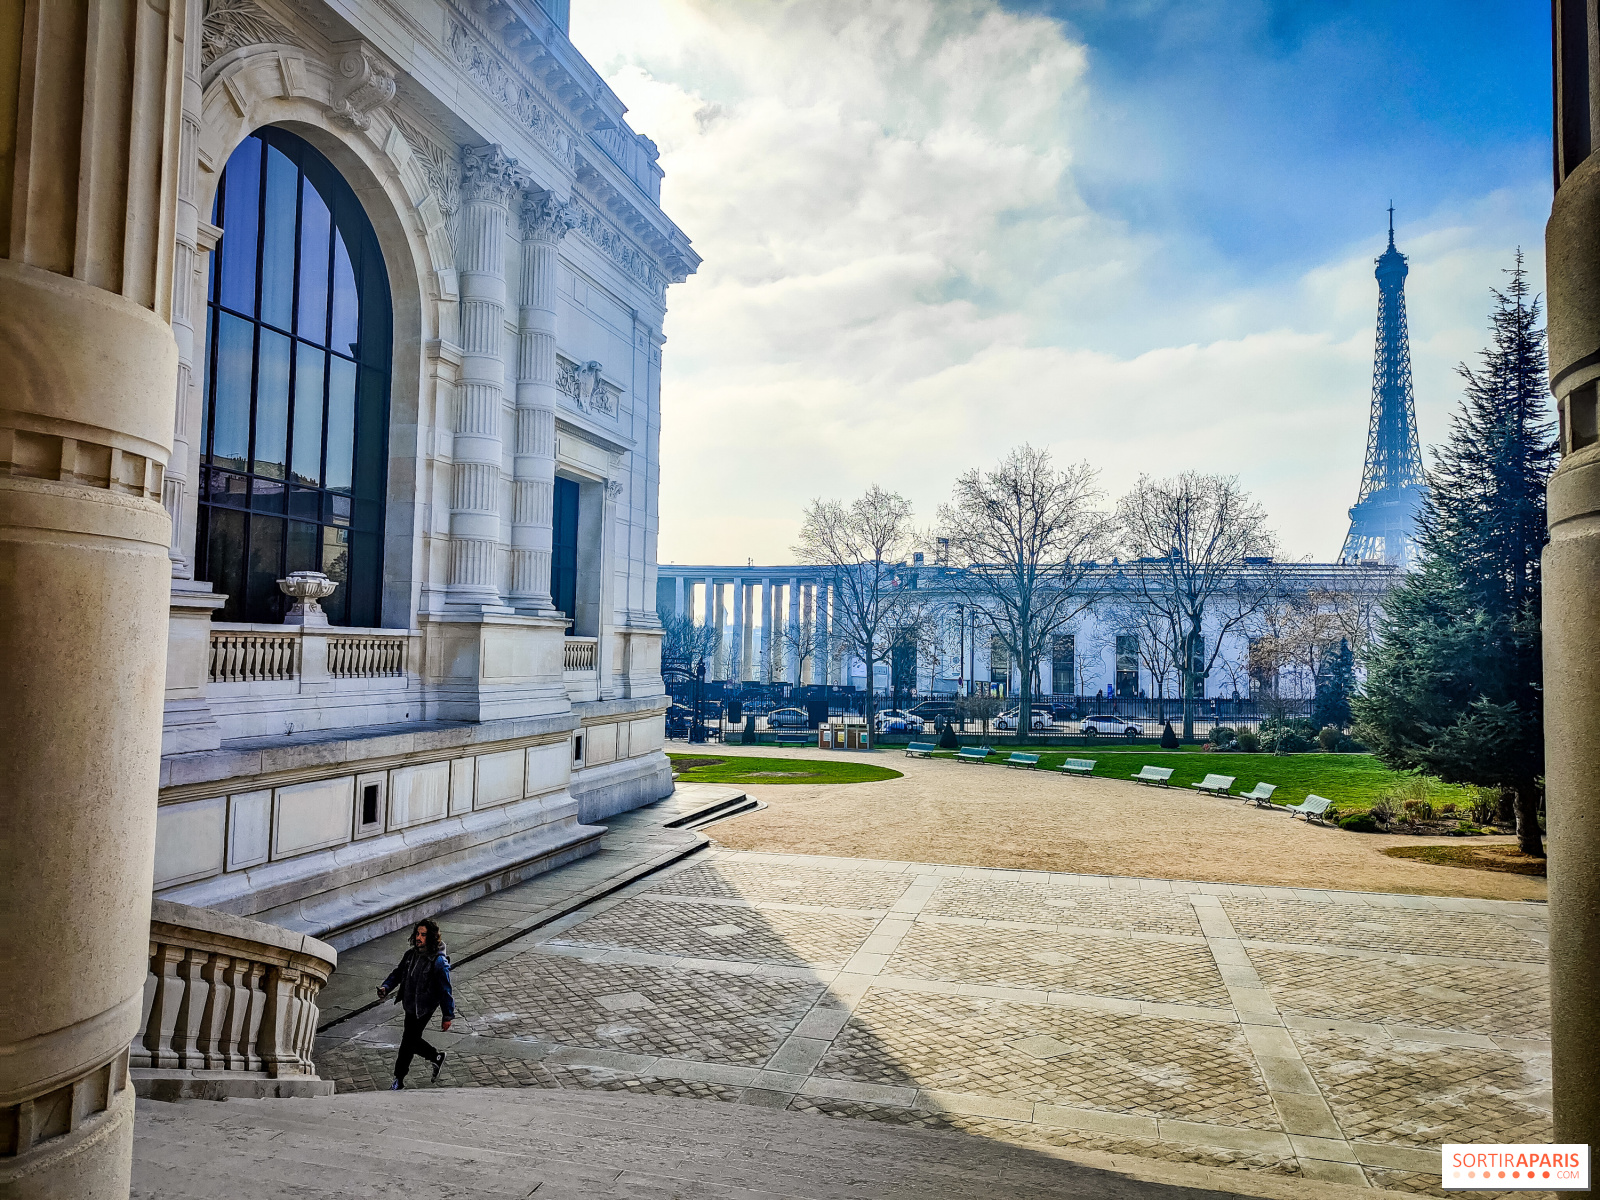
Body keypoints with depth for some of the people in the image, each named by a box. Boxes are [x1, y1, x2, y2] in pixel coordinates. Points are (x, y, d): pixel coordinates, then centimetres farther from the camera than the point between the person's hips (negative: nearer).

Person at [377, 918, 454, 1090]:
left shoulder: (439, 961, -22)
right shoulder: (411, 954, -1)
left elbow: (445, 990, -18)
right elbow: (398, 973, 11)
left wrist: (448, 1016, -14)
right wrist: (386, 987, -9)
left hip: (423, 1009, -7)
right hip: (409, 1006, 7)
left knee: (408, 1043, 2)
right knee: (413, 1040, 17)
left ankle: (399, 1079, 22)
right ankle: (436, 1057, 40)